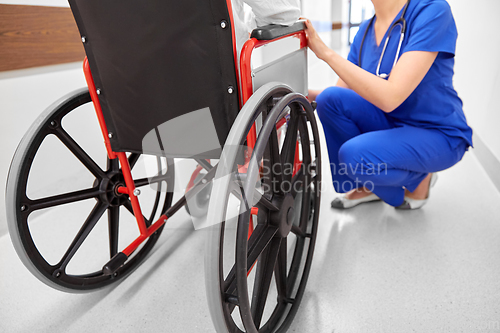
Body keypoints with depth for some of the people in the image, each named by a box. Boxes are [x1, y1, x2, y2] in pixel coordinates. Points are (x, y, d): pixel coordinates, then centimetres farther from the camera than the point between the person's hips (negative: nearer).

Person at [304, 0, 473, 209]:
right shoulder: (365, 30, 1)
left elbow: (389, 98, -31)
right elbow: (341, 93, 2)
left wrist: (326, 53, -30)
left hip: (439, 135, -6)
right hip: (392, 123, 6)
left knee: (353, 154, -31)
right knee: (330, 98, -16)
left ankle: (419, 178, 3)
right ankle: (368, 185, 3)